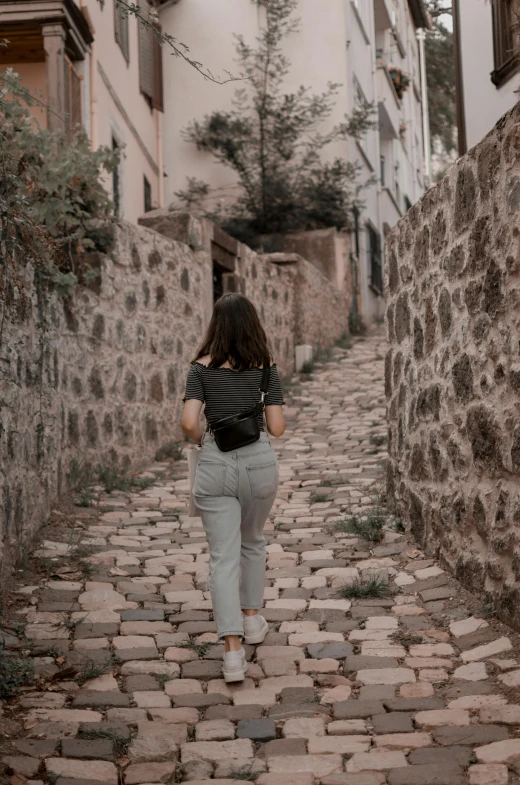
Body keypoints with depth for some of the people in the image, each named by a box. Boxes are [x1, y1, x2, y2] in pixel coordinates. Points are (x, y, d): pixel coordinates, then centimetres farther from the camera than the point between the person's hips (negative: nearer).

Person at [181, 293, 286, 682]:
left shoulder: (202, 368, -3)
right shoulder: (265, 367, -3)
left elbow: (189, 423, -12)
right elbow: (277, 428, -5)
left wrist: (203, 439, 9)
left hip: (215, 464, -1)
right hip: (259, 461, 1)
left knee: (224, 557, 0)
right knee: (253, 542, 26)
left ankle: (233, 650, -7)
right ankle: (252, 618, 39)